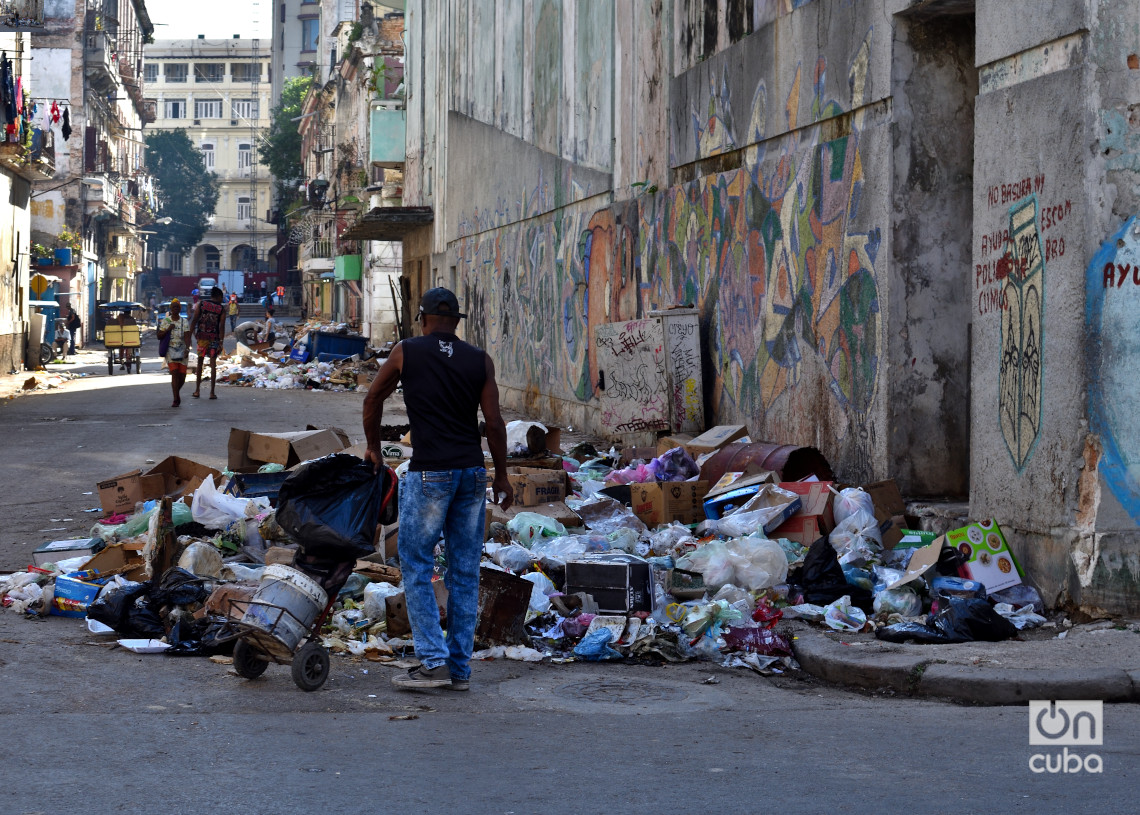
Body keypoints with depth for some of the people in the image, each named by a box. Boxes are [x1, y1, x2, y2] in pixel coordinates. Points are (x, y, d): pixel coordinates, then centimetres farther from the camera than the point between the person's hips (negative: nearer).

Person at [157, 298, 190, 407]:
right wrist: (168, 330, -11)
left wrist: (187, 349, -24)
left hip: (182, 350, 1)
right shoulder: (165, 321, 4)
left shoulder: (184, 322, 2)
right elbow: (159, 336, 6)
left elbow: (187, 337, -8)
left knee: (182, 376, 2)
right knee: (175, 374, -15)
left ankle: (177, 391, 34)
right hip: (170, 350, -1)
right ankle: (176, 399, -14)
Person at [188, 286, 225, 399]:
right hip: (214, 338, -1)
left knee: (200, 362, 14)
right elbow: (221, 326, -7)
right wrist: (221, 342, -6)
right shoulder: (221, 309, 0)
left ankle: (197, 390, 14)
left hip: (201, 336, 1)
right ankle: (212, 392, 3)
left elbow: (194, 321, -1)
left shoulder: (201, 305, 5)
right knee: (213, 364, 4)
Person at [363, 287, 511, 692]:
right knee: (465, 570, 8)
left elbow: (373, 399, 13)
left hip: (429, 472, -4)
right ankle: (460, 666, 12)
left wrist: (374, 448, 27)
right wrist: (501, 476, 11)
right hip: (472, 472, 4)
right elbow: (494, 423, 3)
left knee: (416, 565, 5)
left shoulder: (406, 352, 2)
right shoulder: (480, 360, 6)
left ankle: (433, 661, -3)